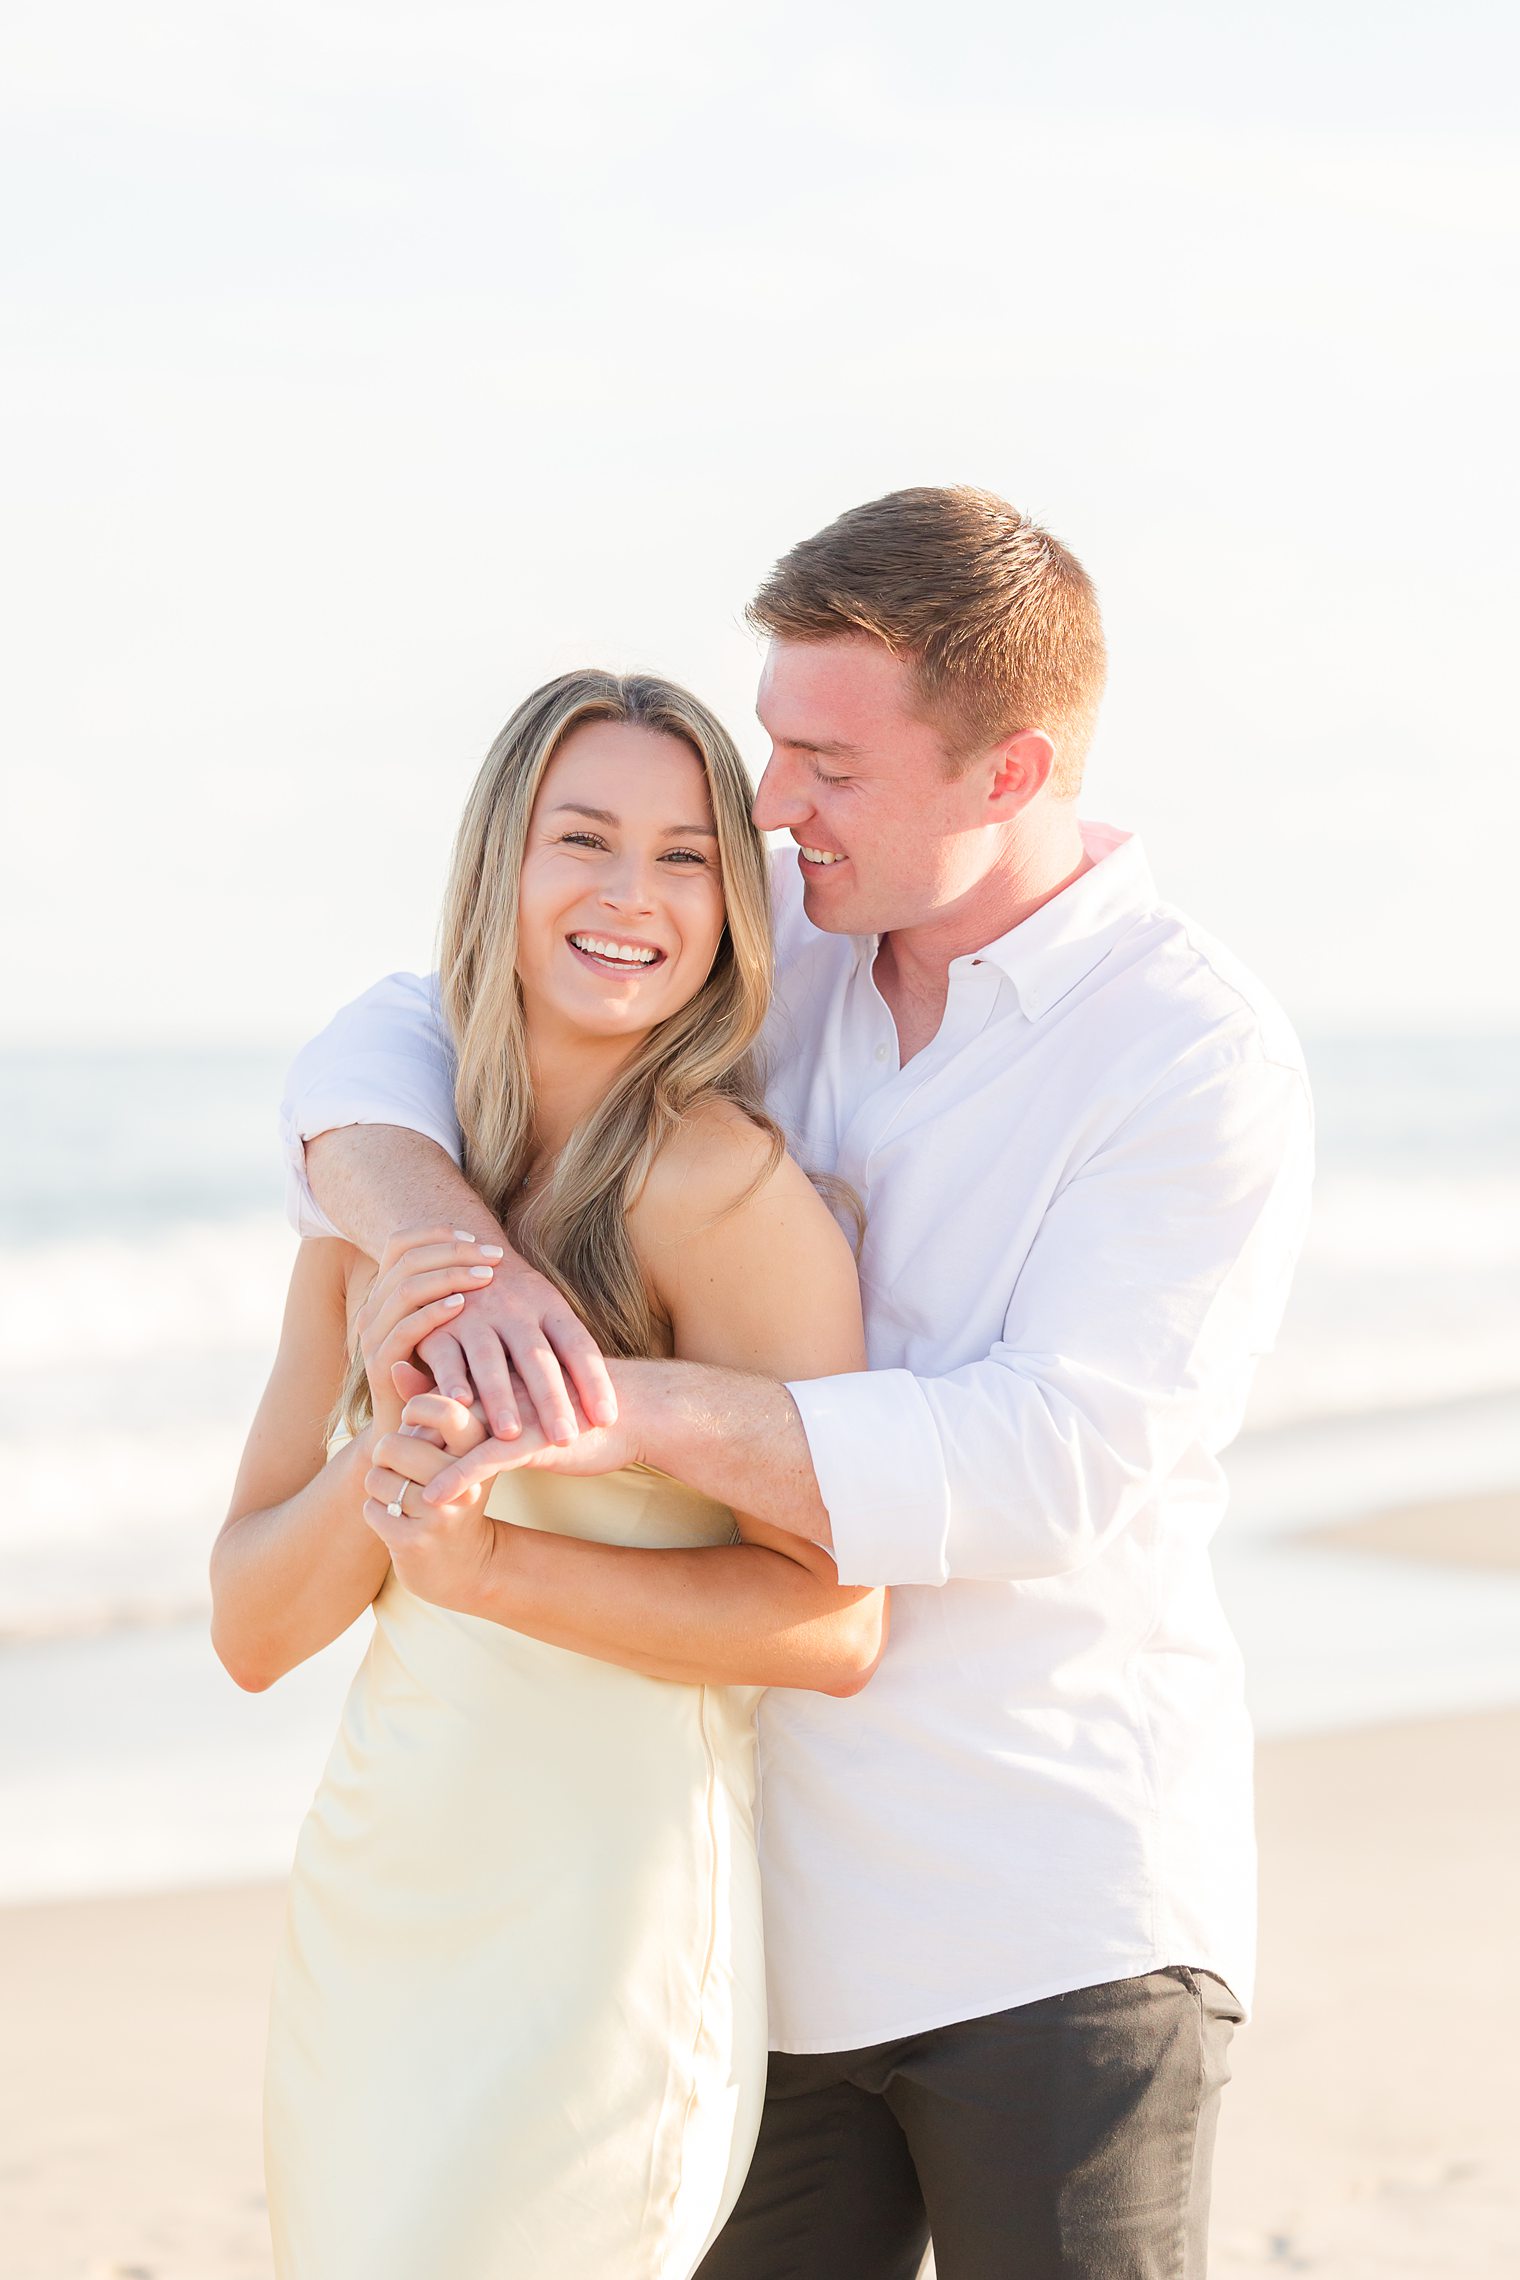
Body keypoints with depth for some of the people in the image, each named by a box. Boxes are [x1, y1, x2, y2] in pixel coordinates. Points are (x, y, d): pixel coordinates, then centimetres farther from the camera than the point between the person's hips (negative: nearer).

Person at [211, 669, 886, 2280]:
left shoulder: (722, 1182, -13)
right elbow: (252, 1631, 4)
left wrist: (489, 1564, -22)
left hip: (600, 1942, -6)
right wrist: (386, 1450, -14)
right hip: (363, 1929, 6)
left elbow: (836, 1627, -15)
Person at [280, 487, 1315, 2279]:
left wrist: (639, 1413, -31)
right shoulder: (773, 944, 5)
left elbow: (1052, 1469, -22)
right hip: (784, 1908, 5)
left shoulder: (1205, 1063, -13)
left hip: (1061, 1928, -5)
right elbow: (377, 1067, 1)